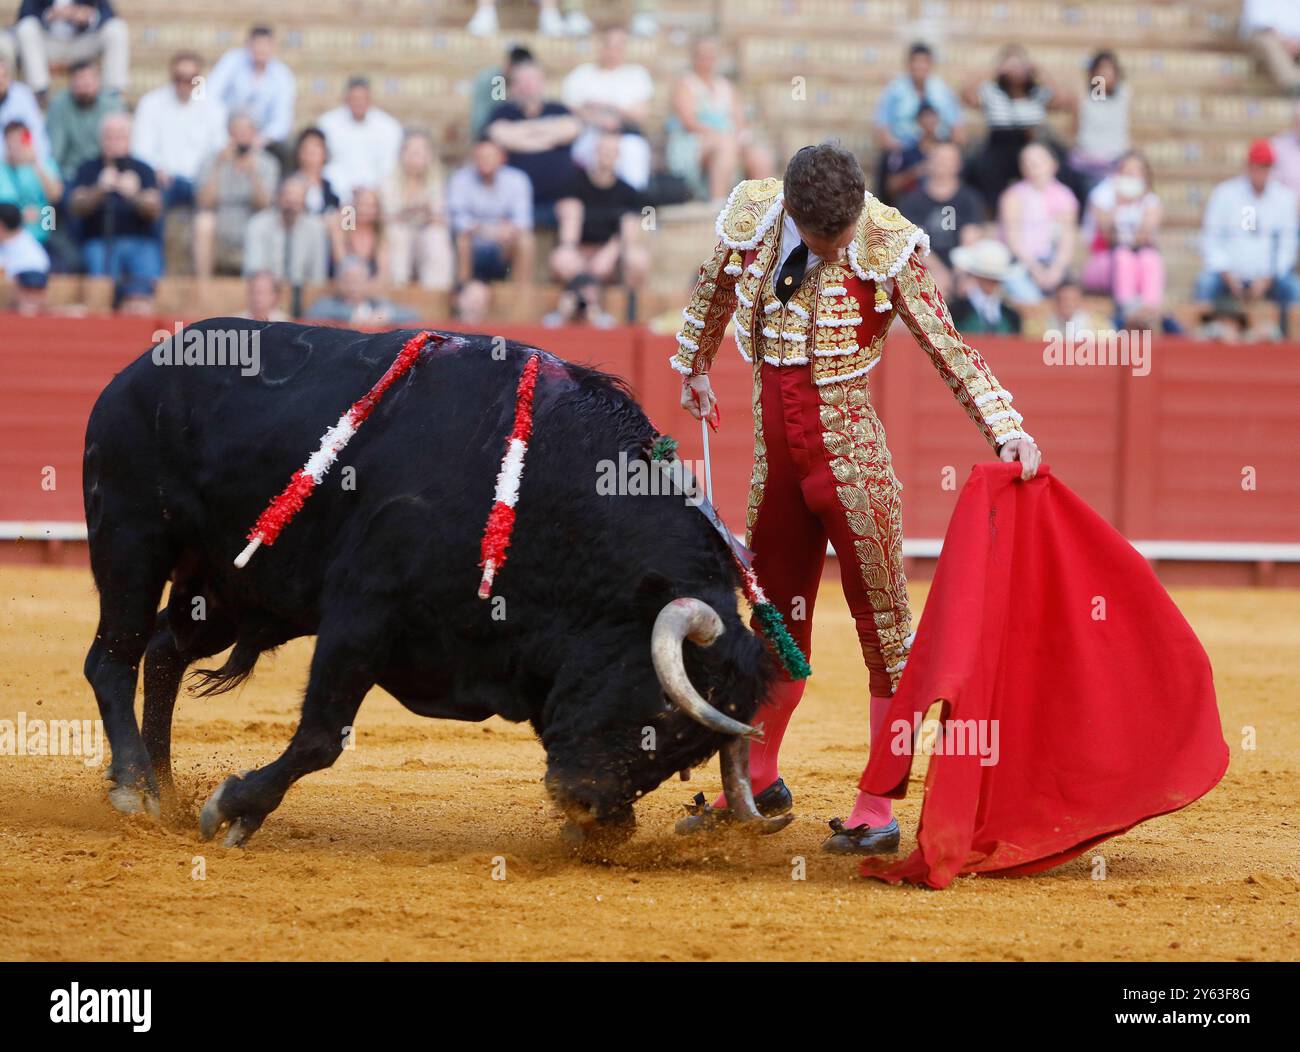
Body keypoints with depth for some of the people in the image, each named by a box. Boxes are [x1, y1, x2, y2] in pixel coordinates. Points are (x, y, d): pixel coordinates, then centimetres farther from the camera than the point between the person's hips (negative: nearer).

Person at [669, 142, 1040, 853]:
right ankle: (758, 781, 33)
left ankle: (878, 814, 2)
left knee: (884, 630, -2)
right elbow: (713, 294, 18)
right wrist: (694, 368, 33)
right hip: (776, 458, 4)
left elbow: (950, 351, -8)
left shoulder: (888, 247, -14)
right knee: (777, 621, 17)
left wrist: (1008, 430, -17)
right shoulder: (751, 217, -4)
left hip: (851, 461, -4)